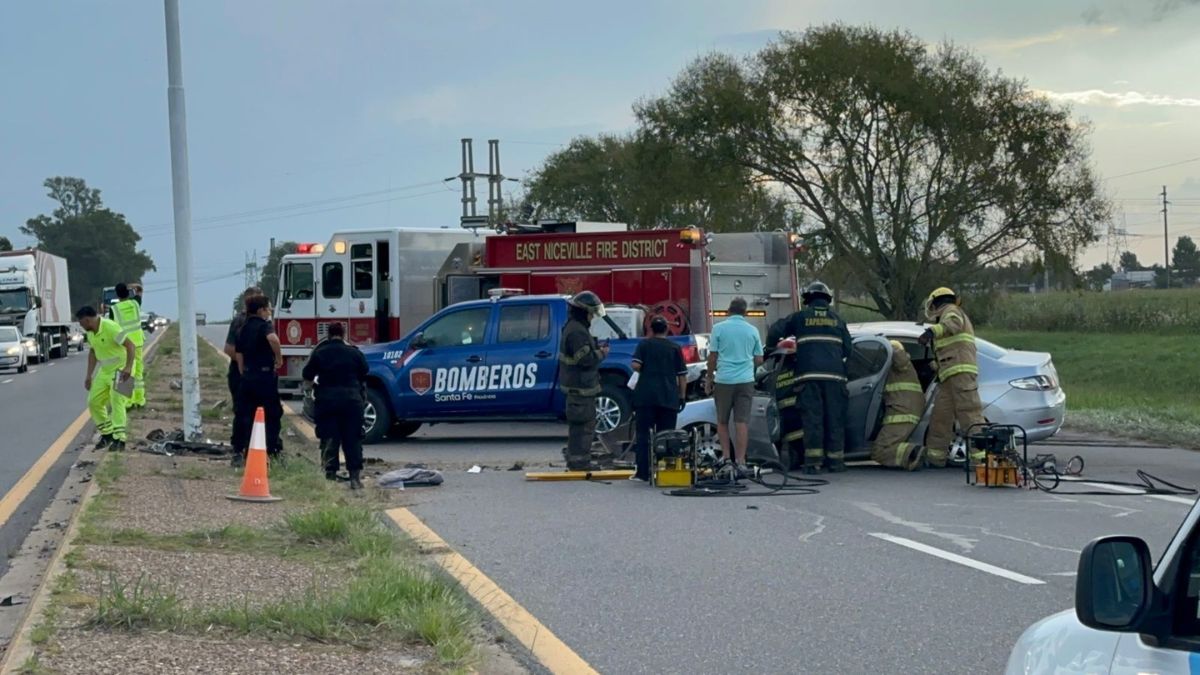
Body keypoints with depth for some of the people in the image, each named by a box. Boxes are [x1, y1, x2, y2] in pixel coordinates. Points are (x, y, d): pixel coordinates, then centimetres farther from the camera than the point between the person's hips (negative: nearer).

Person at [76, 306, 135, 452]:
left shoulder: (110, 327, -24)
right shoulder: (90, 332, 4)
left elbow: (130, 345, -27)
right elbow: (93, 352, 18)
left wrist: (128, 368, -37)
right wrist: (89, 375, 15)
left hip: (121, 369, -9)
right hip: (105, 370, 9)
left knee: (116, 402, -18)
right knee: (94, 401, 8)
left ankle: (119, 439, -20)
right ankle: (107, 434, 21)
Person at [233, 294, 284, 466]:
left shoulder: (243, 329, 13)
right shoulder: (263, 325, -9)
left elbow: (239, 355, 15)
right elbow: (273, 338, -33)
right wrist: (279, 357, -19)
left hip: (248, 376, 6)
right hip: (265, 375, -6)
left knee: (243, 415, 8)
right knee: (273, 414, 6)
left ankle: (238, 452, 5)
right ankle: (274, 450, 8)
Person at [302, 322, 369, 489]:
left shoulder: (319, 353, 3)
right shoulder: (355, 353, 5)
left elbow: (307, 376, 5)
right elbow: (364, 378, 9)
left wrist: (316, 385, 24)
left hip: (326, 399, 0)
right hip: (352, 399, 0)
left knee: (329, 440, 3)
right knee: (353, 440, 5)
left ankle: (330, 475, -3)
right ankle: (355, 476, -1)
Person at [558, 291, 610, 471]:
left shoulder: (574, 328, 15)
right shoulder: (577, 331, -20)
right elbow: (585, 359, -25)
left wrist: (597, 348, 11)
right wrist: (601, 354, -9)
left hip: (578, 385, 11)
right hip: (580, 386, -11)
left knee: (579, 423, 16)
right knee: (583, 423, -8)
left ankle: (575, 457, 23)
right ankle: (579, 460, -7)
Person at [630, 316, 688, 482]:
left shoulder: (644, 344, 2)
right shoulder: (675, 348, 6)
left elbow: (636, 365, -10)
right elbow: (682, 375, 4)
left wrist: (644, 371, 11)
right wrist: (682, 396, 9)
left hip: (646, 395, -1)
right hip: (668, 398, 1)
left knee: (644, 434, 3)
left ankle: (643, 472, -1)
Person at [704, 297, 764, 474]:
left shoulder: (719, 328, -1)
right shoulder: (752, 331, 6)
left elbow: (712, 357, 0)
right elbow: (759, 360, 11)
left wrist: (709, 377, 11)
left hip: (724, 380, -1)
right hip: (745, 380, 1)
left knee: (722, 421, 12)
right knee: (742, 422, -1)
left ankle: (726, 457, 7)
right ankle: (740, 461, -6)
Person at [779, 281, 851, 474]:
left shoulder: (800, 317, 11)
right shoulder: (837, 319, 16)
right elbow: (847, 349, 15)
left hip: (809, 374, -1)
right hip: (834, 374, 2)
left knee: (812, 418, -3)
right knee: (835, 418, 4)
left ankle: (813, 460, -9)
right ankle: (835, 459, 4)